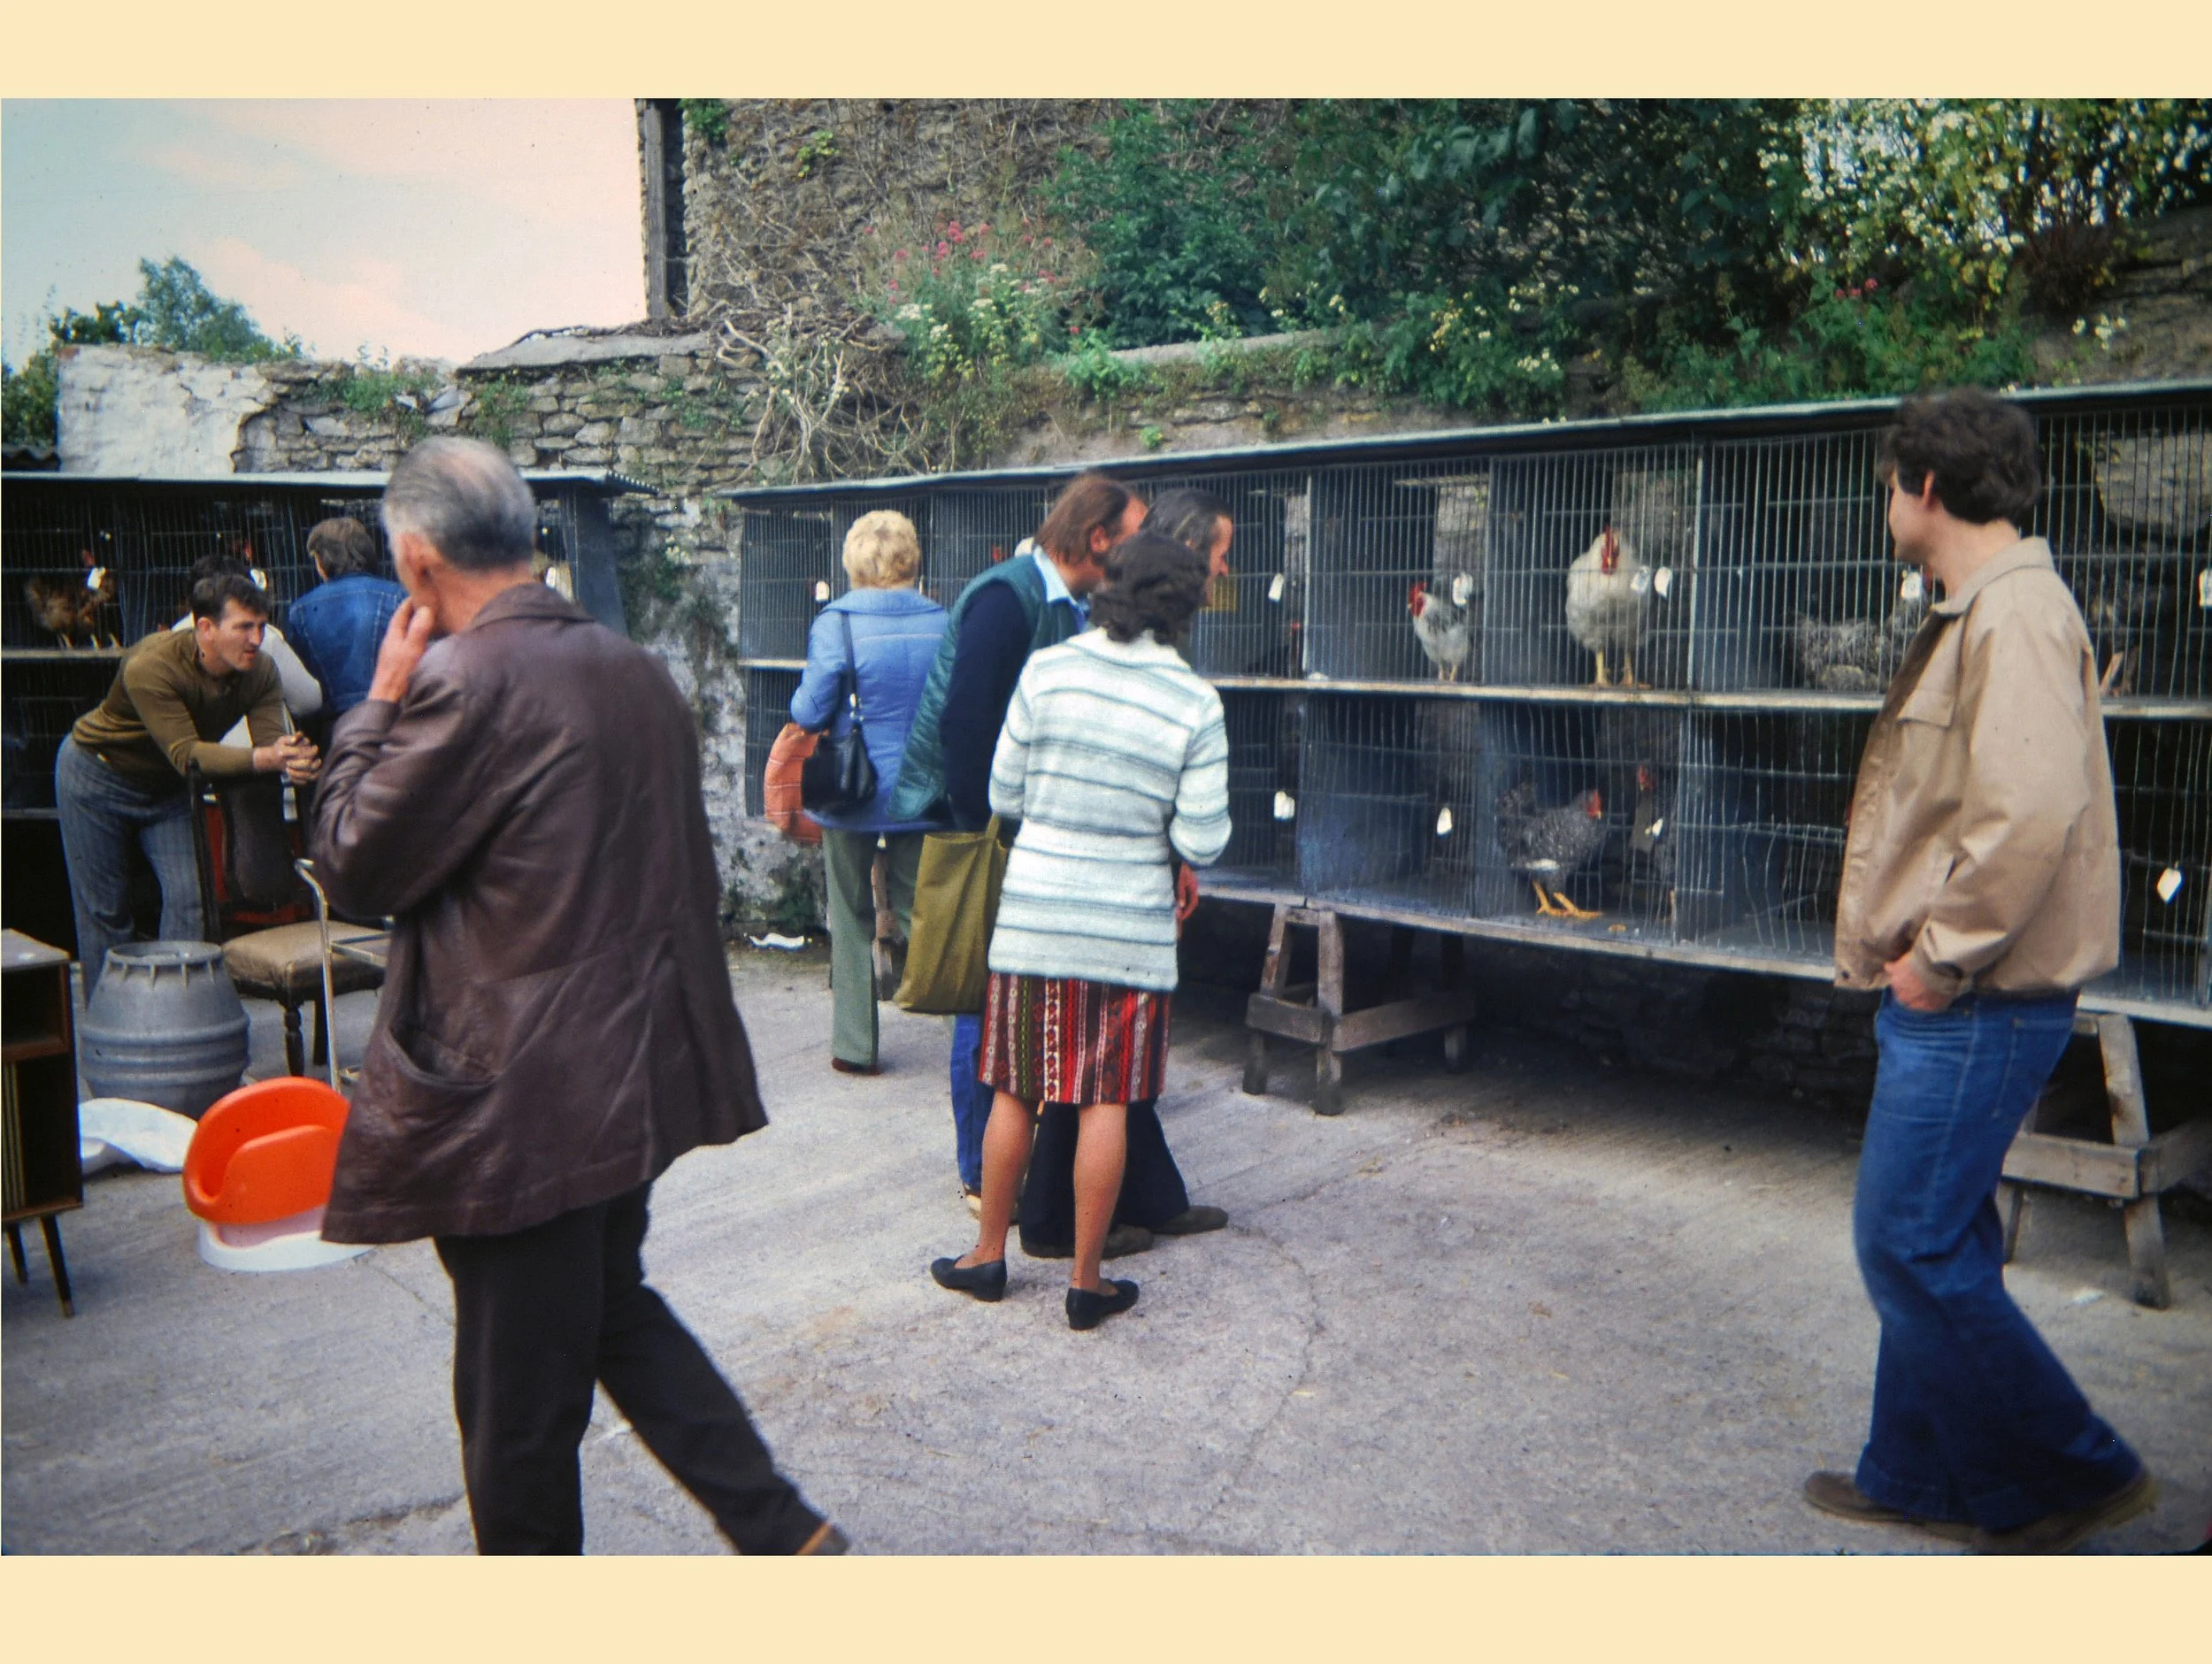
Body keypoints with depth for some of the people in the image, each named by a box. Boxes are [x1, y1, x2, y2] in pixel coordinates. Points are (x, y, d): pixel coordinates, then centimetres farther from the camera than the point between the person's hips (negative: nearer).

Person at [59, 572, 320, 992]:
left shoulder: (261, 670, -21)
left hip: (168, 786, 4)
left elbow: (270, 741, -31)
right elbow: (187, 754, -43)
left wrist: (289, 759, -56)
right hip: (97, 776, -4)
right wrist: (264, 758, -57)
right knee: (105, 908, 3)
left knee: (188, 898, -9)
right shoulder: (151, 667, -36)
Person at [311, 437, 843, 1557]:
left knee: (517, 1393, 9)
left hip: (517, 1098, -8)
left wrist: (380, 701, -3)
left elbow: (354, 870, -11)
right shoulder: (635, 669, 6)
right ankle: (781, 1530, 26)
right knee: (613, 1305, 26)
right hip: (634, 1070, 9)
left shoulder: (465, 682, -20)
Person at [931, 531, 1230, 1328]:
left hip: (1033, 916, 1)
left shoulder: (1047, 670, -5)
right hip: (1130, 930, -1)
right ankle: (1086, 1282, 15)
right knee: (1106, 1104, 7)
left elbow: (1005, 794, 1)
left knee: (1015, 1092, 13)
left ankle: (988, 1255, 26)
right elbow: (1200, 840, -7)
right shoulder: (1195, 703, -6)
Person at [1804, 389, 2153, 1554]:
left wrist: (1940, 956, -20)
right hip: (1949, 995, 10)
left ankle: (2072, 1472, 11)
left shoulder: (2016, 617, -17)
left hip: (1974, 1007, -10)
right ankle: (1919, 1476, 29)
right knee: (1935, 1245, 16)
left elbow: (2033, 812, -28)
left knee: (1911, 1248, -4)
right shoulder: (1974, 614, 16)